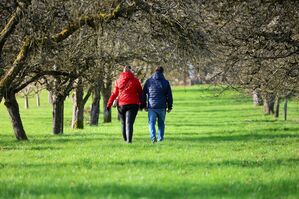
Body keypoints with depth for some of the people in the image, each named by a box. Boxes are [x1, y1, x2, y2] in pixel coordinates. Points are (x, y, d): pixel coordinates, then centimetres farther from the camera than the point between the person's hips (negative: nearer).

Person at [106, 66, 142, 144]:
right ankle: (129, 140, -21)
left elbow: (114, 93, 7)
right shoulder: (135, 80, -2)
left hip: (121, 104, 3)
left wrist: (109, 104, 10)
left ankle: (125, 139, 22)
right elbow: (140, 92, 3)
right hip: (132, 104, -3)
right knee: (129, 123, -8)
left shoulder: (118, 81, 6)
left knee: (123, 123, 16)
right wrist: (142, 103, 13)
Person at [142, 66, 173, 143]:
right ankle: (160, 138, 14)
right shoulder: (165, 82, 3)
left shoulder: (148, 81, 6)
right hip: (162, 107, 0)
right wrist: (169, 107, 10)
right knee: (161, 123, 13)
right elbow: (169, 96, 4)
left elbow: (143, 94, 8)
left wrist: (144, 105, 14)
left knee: (151, 122, -1)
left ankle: (153, 136, -23)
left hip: (151, 106, 0)